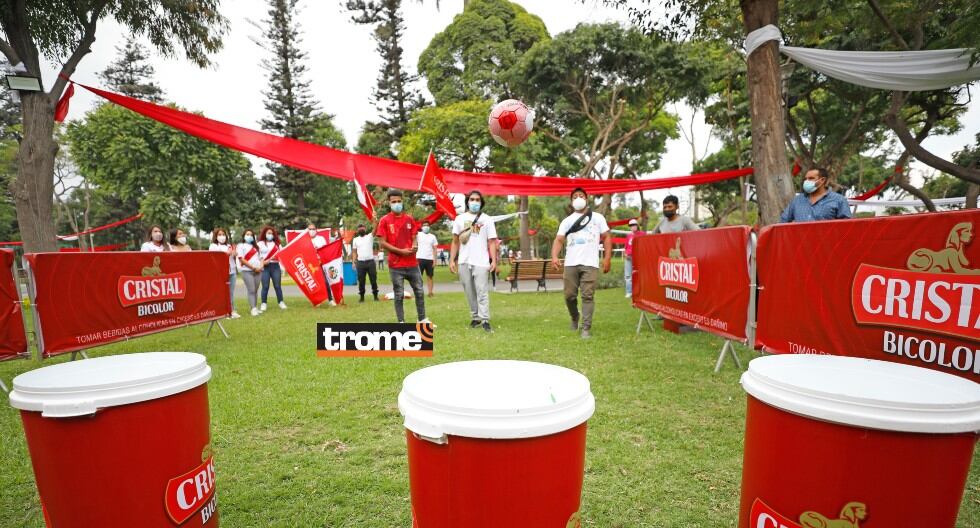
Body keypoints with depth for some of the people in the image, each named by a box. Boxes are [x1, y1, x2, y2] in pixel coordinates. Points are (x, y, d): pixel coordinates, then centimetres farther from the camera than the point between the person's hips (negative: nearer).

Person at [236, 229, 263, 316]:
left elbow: (260, 257, 19)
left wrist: (260, 266, -2)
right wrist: (253, 267, -12)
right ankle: (253, 309, -13)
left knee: (256, 290, 6)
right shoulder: (240, 246, 3)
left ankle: (256, 308, 9)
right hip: (246, 270, -5)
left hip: (257, 271, 5)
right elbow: (241, 259, -7)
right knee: (251, 290, -11)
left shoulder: (255, 246, 22)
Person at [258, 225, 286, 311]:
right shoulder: (260, 244, 10)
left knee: (277, 286, 1)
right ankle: (263, 304, 2)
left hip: (275, 266, 2)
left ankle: (281, 302, 5)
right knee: (265, 286, -4)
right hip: (265, 267, -2)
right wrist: (262, 261, -15)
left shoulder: (276, 244, 18)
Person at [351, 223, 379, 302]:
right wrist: (354, 262, 0)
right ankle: (362, 297, 14)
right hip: (360, 262, 1)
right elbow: (354, 252, 10)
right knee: (361, 280, 5)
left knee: (373, 279, 3)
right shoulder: (355, 240, 12)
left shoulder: (370, 236, 7)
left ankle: (375, 296, 11)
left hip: (370, 261, -1)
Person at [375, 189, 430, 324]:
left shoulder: (410, 219, 9)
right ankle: (401, 322, 12)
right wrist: (401, 251, -14)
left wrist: (415, 246, -8)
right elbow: (382, 243, -7)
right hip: (396, 265, -4)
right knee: (399, 295, 2)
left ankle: (422, 319, 21)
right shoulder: (385, 220, -4)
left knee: (419, 291, 9)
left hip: (412, 263, 4)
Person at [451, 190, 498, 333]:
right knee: (469, 292, 8)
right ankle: (475, 317, 18)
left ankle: (485, 320, -8)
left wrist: (494, 260, -9)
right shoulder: (460, 219, 11)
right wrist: (452, 260, 3)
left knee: (482, 292, -7)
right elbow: (455, 242, 11)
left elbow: (492, 242, 1)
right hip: (464, 261, 3)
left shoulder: (487, 219, 5)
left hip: (481, 262, -3)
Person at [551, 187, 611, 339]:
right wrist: (554, 257, -13)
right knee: (569, 295, 4)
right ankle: (575, 317, 31)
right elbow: (559, 240, 5)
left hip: (590, 264, -2)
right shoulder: (567, 220, 14)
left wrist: (607, 258, -3)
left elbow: (606, 237, 10)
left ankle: (586, 328, -2)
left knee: (588, 296, -6)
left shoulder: (597, 217, 12)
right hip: (571, 264, 2)